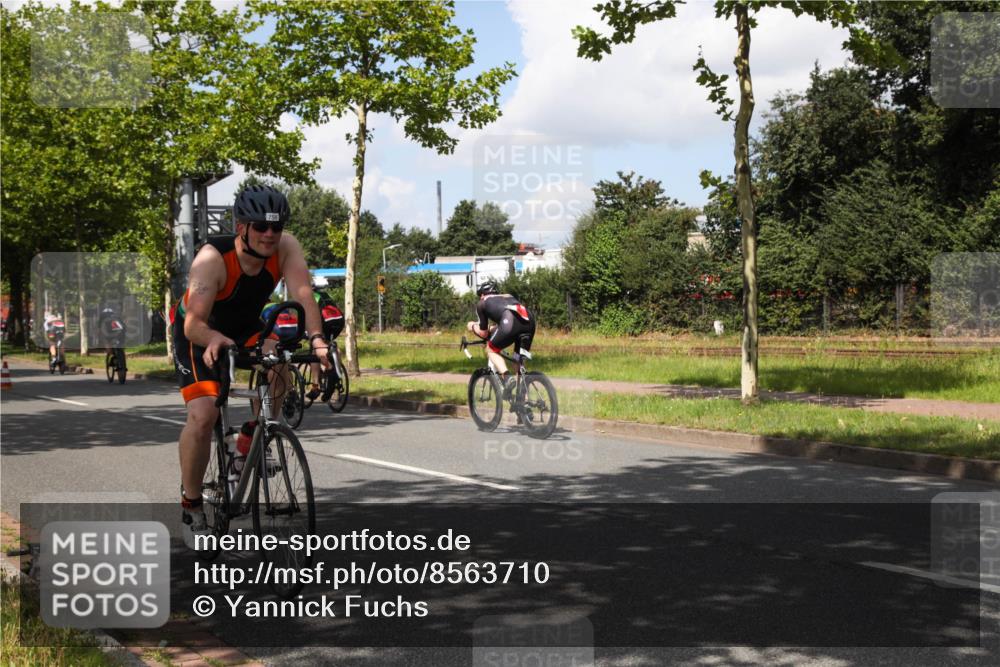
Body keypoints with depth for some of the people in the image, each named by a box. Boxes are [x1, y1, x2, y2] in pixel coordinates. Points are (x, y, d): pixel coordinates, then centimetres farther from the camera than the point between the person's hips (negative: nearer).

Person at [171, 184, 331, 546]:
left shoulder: (286, 248, -24)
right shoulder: (212, 259, -34)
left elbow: (303, 294, -37)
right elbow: (194, 323, -41)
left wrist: (316, 338, -55)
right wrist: (214, 340, -64)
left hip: (245, 328, 4)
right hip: (199, 334, -4)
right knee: (203, 416, -20)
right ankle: (190, 506, 1)